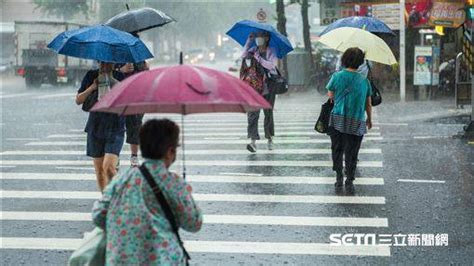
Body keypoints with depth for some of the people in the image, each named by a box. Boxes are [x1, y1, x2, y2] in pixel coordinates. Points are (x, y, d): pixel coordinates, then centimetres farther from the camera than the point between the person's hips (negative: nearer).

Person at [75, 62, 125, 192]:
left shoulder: (120, 76, -2)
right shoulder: (91, 76, 4)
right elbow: (78, 100, 4)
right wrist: (92, 87, -11)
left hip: (115, 128, -3)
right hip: (96, 127, 3)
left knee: (108, 167, -19)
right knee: (99, 170, 9)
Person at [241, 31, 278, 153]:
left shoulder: (271, 52, -1)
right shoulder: (253, 50, 9)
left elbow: (271, 65, -17)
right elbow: (244, 57, -8)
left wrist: (257, 57, -18)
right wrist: (248, 41, -11)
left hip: (268, 87, -2)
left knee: (268, 114, 8)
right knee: (252, 113, -11)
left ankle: (270, 138, 25)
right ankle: (253, 141, -18)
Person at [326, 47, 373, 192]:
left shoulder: (337, 76, -3)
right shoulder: (364, 81, 1)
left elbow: (330, 96, 8)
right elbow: (368, 104, 9)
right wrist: (369, 120, 24)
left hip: (337, 120, 0)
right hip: (357, 123, 0)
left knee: (337, 149, 15)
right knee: (351, 153, 9)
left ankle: (339, 177, 13)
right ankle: (349, 181, 11)